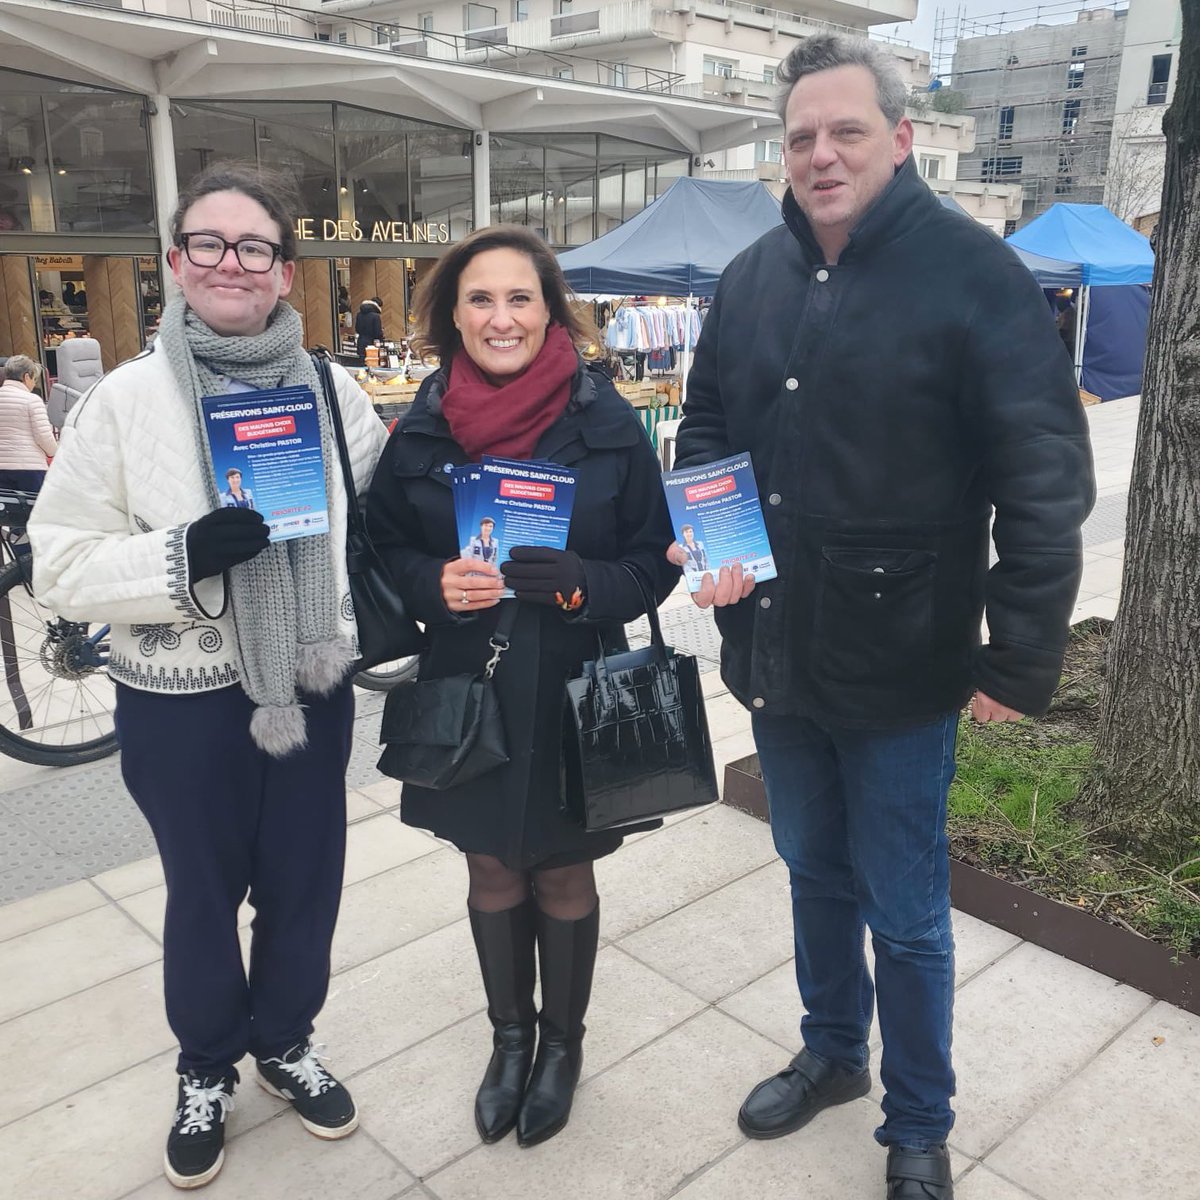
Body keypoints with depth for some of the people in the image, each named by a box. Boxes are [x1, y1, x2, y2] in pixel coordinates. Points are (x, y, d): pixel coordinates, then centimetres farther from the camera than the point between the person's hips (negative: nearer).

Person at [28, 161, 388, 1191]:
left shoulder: (333, 391, 0)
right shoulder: (125, 399, -7)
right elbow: (64, 565, -9)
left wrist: (356, 627, -3)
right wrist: (182, 556, -24)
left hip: (313, 685, 3)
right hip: (183, 699, -2)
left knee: (304, 882, 17)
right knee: (204, 893, 16)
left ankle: (286, 1042, 44)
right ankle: (206, 1070, 42)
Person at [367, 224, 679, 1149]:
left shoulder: (606, 421, -10)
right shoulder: (423, 426, -3)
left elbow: (655, 560, -6)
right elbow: (386, 549, 4)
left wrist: (585, 583, -26)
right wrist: (434, 584, -17)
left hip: (573, 698, -2)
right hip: (466, 695, 2)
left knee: (563, 874, 15)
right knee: (492, 870, 18)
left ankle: (562, 1042, 40)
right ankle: (509, 1036, 42)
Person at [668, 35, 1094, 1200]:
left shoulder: (973, 272, -11)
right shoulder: (752, 276, 5)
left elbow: (1043, 478, -13)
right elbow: (706, 427, 14)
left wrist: (1021, 653, -14)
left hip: (898, 667, -5)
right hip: (774, 654, 5)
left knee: (904, 914, 10)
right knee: (816, 873, 22)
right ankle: (831, 1052, 46)